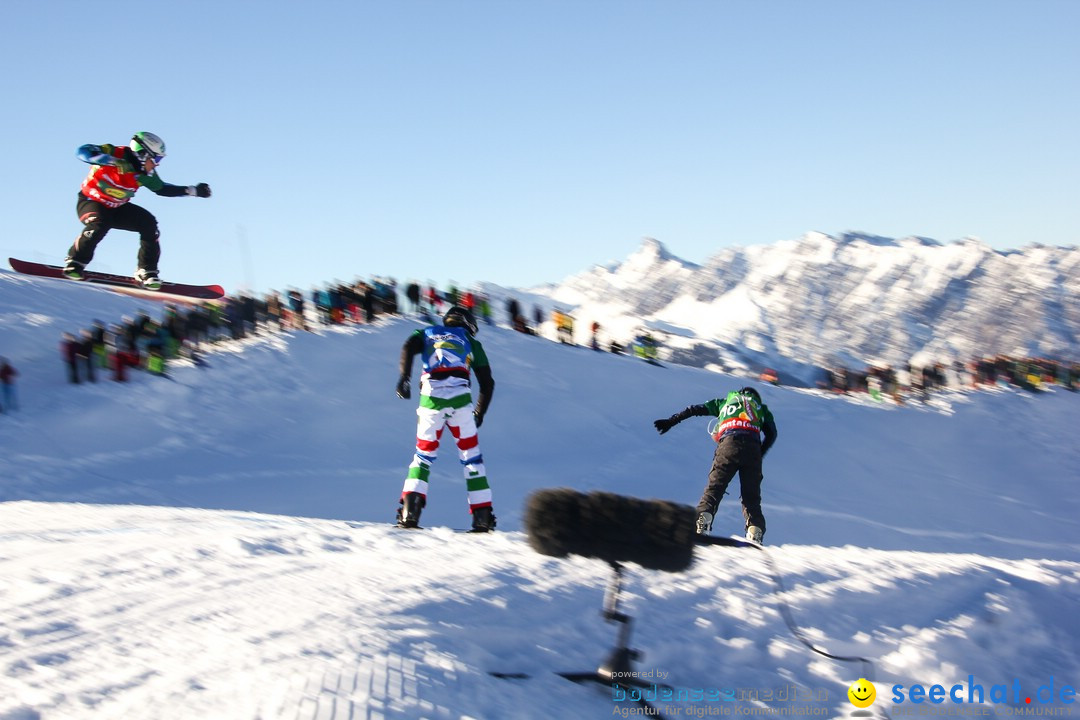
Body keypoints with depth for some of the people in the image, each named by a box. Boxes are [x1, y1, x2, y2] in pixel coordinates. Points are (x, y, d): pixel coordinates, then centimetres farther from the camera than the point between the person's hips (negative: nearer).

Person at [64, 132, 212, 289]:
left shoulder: (145, 174, -8)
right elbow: (84, 152, -34)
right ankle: (74, 264, -15)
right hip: (90, 202, -6)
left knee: (149, 223, -12)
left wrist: (192, 190, 4)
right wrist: (108, 160, -50)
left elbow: (162, 189, 9)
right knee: (99, 225, -35)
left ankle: (146, 272, -3)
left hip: (117, 209, 6)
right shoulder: (115, 154, -24)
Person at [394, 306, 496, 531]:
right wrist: (480, 413, 31)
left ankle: (410, 511, -2)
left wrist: (404, 377, -8)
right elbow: (487, 383, 20)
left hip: (431, 397, 1)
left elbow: (408, 348, 3)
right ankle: (482, 516, 8)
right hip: (460, 397, -1)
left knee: (424, 453, 15)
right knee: (471, 456, 12)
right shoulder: (471, 342, 26)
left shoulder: (427, 333, 26)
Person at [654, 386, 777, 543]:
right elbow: (772, 433, 19)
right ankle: (755, 533, -11)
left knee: (715, 487, -1)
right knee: (751, 496, 6)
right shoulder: (762, 408, 33)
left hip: (729, 443, -1)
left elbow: (695, 410, 25)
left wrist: (671, 421, 28)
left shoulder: (725, 402, 32)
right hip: (753, 446, 1)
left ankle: (702, 521, -22)